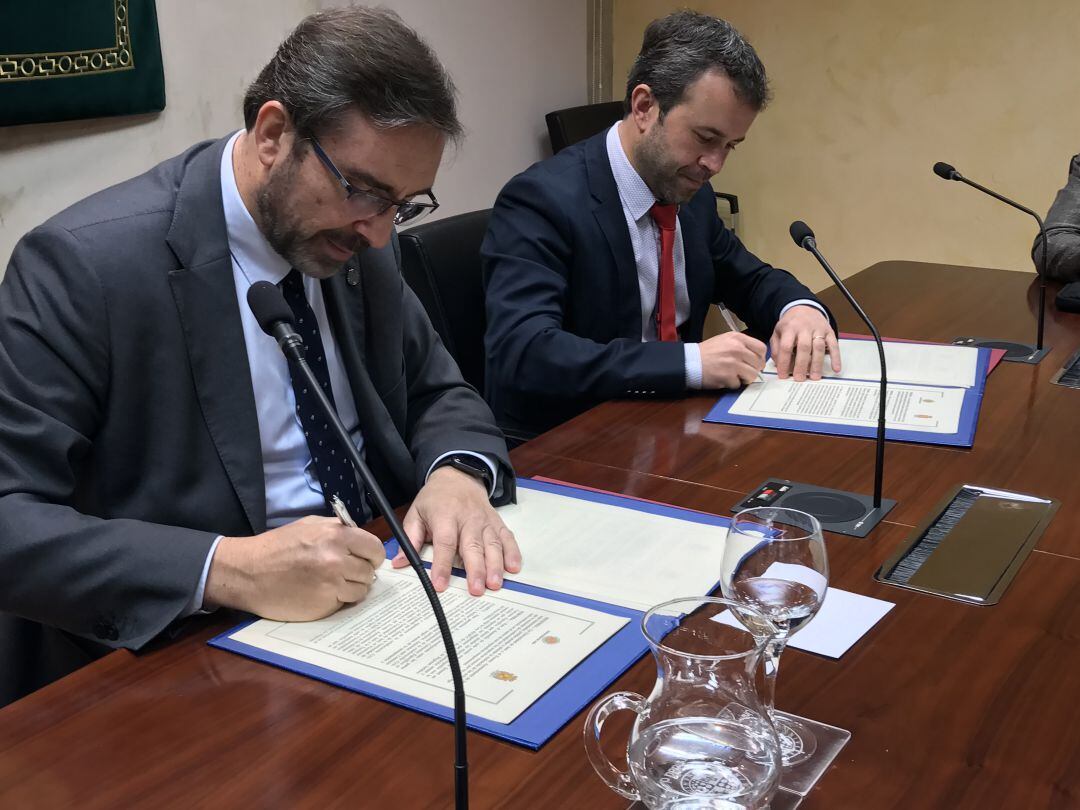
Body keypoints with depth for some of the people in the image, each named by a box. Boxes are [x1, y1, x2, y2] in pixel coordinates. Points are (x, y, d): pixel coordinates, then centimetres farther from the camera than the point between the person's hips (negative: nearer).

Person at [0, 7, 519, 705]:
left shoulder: (360, 242, 1)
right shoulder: (84, 262, -18)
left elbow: (438, 392, 11)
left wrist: (459, 473, -11)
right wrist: (227, 570, -32)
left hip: (374, 601, 5)